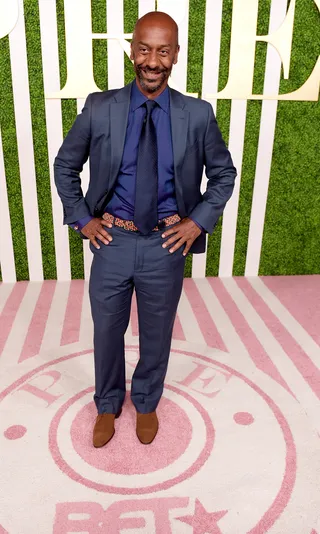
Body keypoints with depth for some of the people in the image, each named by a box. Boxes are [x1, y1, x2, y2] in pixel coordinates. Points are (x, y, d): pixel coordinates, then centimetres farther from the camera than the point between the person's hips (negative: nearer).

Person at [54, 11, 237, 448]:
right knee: (107, 331, 16)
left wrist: (199, 220, -3)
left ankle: (146, 403, 46)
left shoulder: (199, 115, -4)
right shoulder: (99, 108, -4)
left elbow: (225, 174, 8)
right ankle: (108, 405, 45)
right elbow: (65, 166, 8)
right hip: (113, 241, 1)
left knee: (157, 334, 17)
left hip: (166, 245, 0)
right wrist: (82, 219, 0)